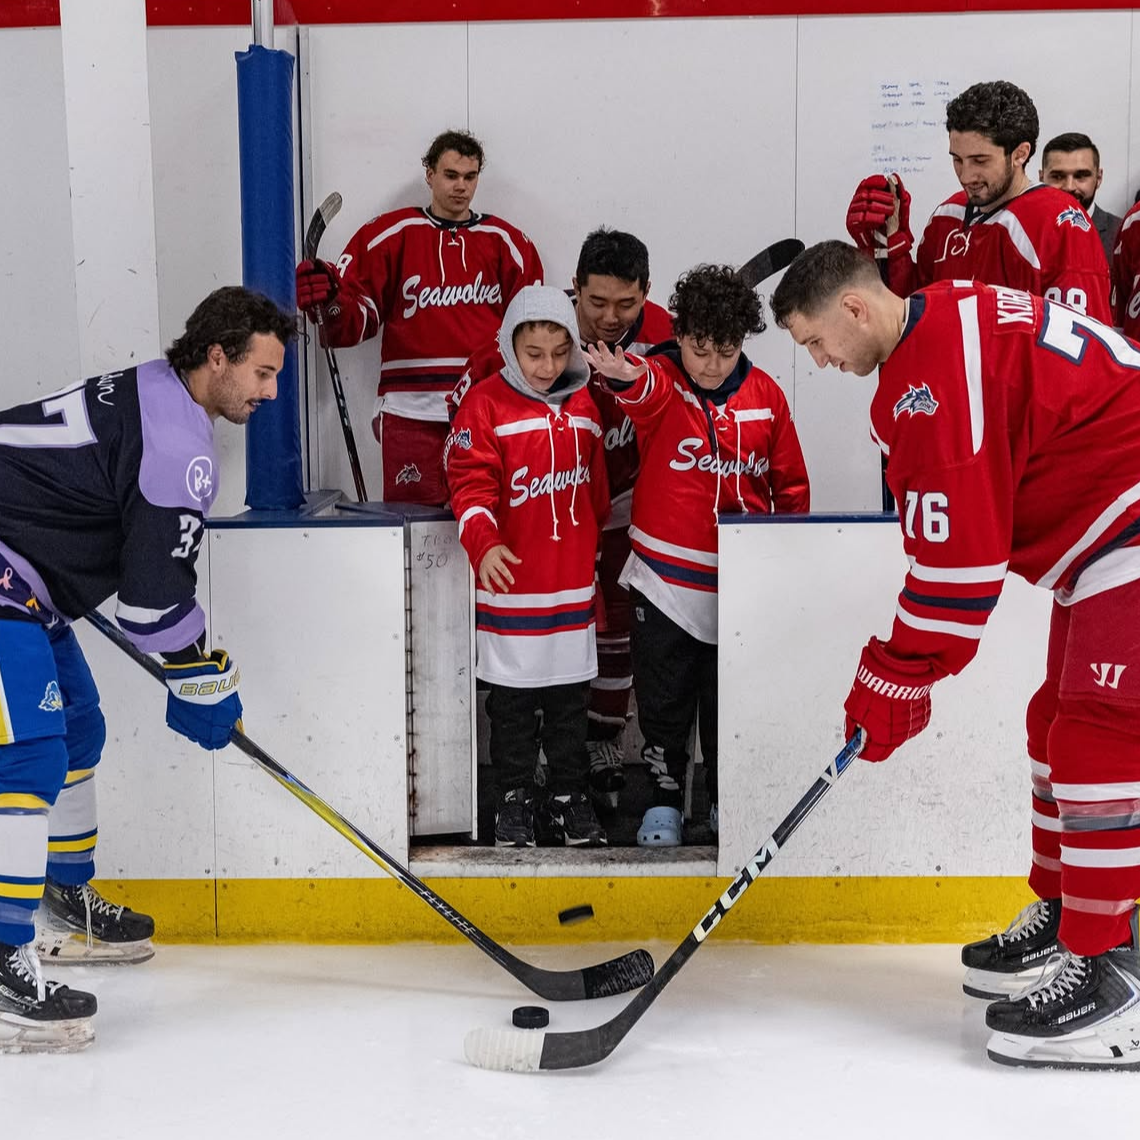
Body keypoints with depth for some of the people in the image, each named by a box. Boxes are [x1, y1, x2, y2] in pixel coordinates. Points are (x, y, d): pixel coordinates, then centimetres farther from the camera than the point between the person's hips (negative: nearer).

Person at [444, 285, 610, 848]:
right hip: (510, 580, -4)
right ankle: (514, 797, 19)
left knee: (570, 692, 12)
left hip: (573, 582, 4)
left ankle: (568, 795, 24)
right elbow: (471, 485, -14)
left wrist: (595, 557, 23)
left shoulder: (582, 405, 8)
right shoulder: (485, 403, -8)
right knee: (511, 696, 6)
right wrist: (484, 544, -30)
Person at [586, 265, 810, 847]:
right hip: (665, 577, -1)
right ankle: (664, 799, 24)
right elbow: (647, 391, -35)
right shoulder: (660, 380, -8)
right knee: (664, 697, 8)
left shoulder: (765, 395, -1)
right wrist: (629, 376, -58)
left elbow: (790, 484, 8)